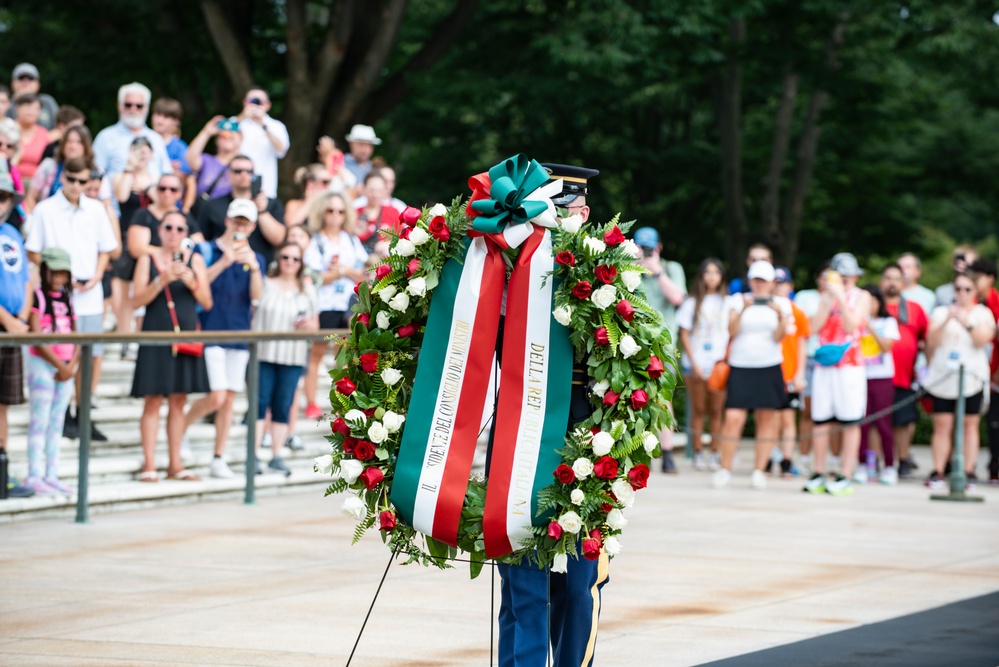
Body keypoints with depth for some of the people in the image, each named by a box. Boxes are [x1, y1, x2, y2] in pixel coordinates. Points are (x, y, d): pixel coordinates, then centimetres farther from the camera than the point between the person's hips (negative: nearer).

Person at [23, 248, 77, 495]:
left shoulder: (66, 299, 13)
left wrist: (71, 366, -5)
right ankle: (34, 476, -4)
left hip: (66, 367, 6)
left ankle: (51, 475, 11)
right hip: (42, 364, -6)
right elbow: (36, 338, -14)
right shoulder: (37, 297, -7)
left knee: (57, 421, 7)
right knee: (40, 421, -6)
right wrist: (59, 365, -12)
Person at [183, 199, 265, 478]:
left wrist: (254, 267, -20)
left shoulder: (256, 258, 10)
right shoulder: (207, 250, -1)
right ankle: (180, 428, 12)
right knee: (217, 397, -13)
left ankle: (219, 458, 12)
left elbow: (257, 295, -4)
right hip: (211, 330, -4)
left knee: (229, 398, 5)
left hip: (240, 333, 4)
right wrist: (224, 261, -24)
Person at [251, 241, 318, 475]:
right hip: (263, 353, -2)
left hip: (293, 357, 2)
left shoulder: (307, 290, 13)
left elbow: (315, 325, 16)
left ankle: (277, 456, 5)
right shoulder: (265, 284, 4)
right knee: (260, 402, -5)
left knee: (283, 406, 1)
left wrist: (308, 325, -5)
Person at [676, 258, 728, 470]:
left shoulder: (726, 302, 9)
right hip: (696, 365, -1)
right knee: (698, 409, 2)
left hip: (719, 365, 1)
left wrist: (725, 358, -4)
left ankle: (715, 453, 3)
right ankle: (698, 453, 5)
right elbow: (684, 335, 3)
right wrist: (694, 364, -6)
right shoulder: (692, 303, 5)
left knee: (716, 410, 0)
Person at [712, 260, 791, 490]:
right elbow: (732, 331, -6)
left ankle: (759, 470, 9)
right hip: (740, 367, -1)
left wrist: (780, 316, -19)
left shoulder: (781, 304, 8)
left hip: (769, 368, 1)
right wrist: (743, 310, -21)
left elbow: (778, 337, -2)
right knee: (733, 418, -10)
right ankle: (724, 469, 0)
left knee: (766, 419, 1)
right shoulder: (737, 301, 6)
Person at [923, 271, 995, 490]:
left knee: (970, 425, -1)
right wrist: (946, 320, -17)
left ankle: (969, 472, 2)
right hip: (943, 378, 1)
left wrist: (967, 323, -22)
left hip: (972, 379, -1)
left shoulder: (983, 313, 7)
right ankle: (937, 472, -2)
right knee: (942, 425, -3)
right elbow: (931, 341, -3)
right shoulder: (941, 312, 10)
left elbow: (982, 340, -8)